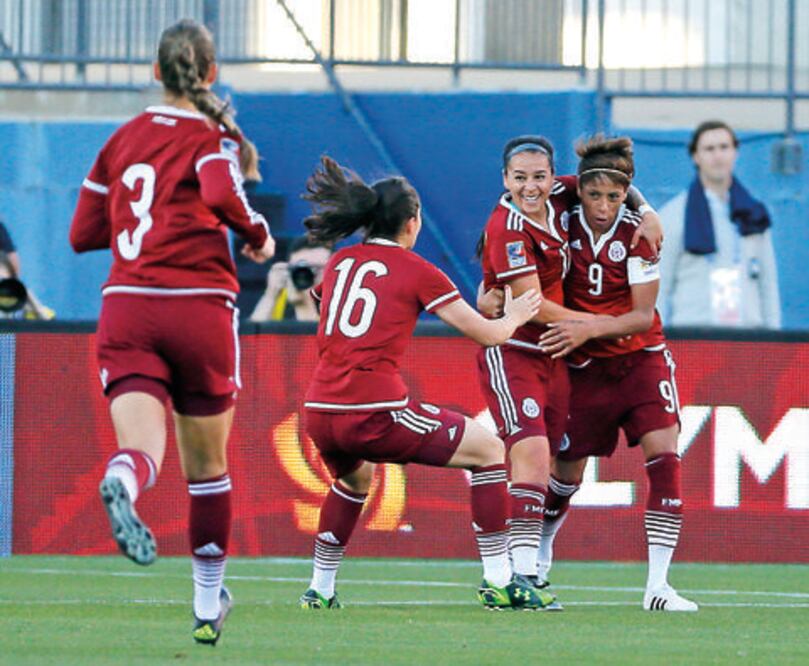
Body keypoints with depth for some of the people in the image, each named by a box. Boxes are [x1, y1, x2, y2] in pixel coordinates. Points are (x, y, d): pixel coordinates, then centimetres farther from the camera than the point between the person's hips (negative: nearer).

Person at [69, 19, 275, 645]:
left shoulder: (124, 138, 13)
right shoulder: (214, 138, -1)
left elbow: (83, 233, 16)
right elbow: (222, 195, -23)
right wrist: (259, 234, -4)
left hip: (126, 311, 2)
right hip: (199, 307, -2)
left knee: (141, 446, -15)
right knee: (208, 465, 15)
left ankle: (123, 484, -53)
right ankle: (209, 603, 26)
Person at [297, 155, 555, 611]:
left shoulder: (339, 263, 16)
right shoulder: (416, 271, 1)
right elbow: (487, 333, 6)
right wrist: (514, 317, 28)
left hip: (320, 414, 6)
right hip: (376, 411, -6)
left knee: (355, 477, 38)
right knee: (488, 450, 10)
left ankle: (320, 589, 34)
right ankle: (499, 582, 6)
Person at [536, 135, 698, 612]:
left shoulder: (636, 234, -14)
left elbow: (643, 316, -16)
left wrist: (589, 328, -29)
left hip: (641, 360, -1)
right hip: (586, 368, 1)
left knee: (664, 456, -19)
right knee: (567, 473, 7)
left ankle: (658, 585, -21)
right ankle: (538, 552, 39)